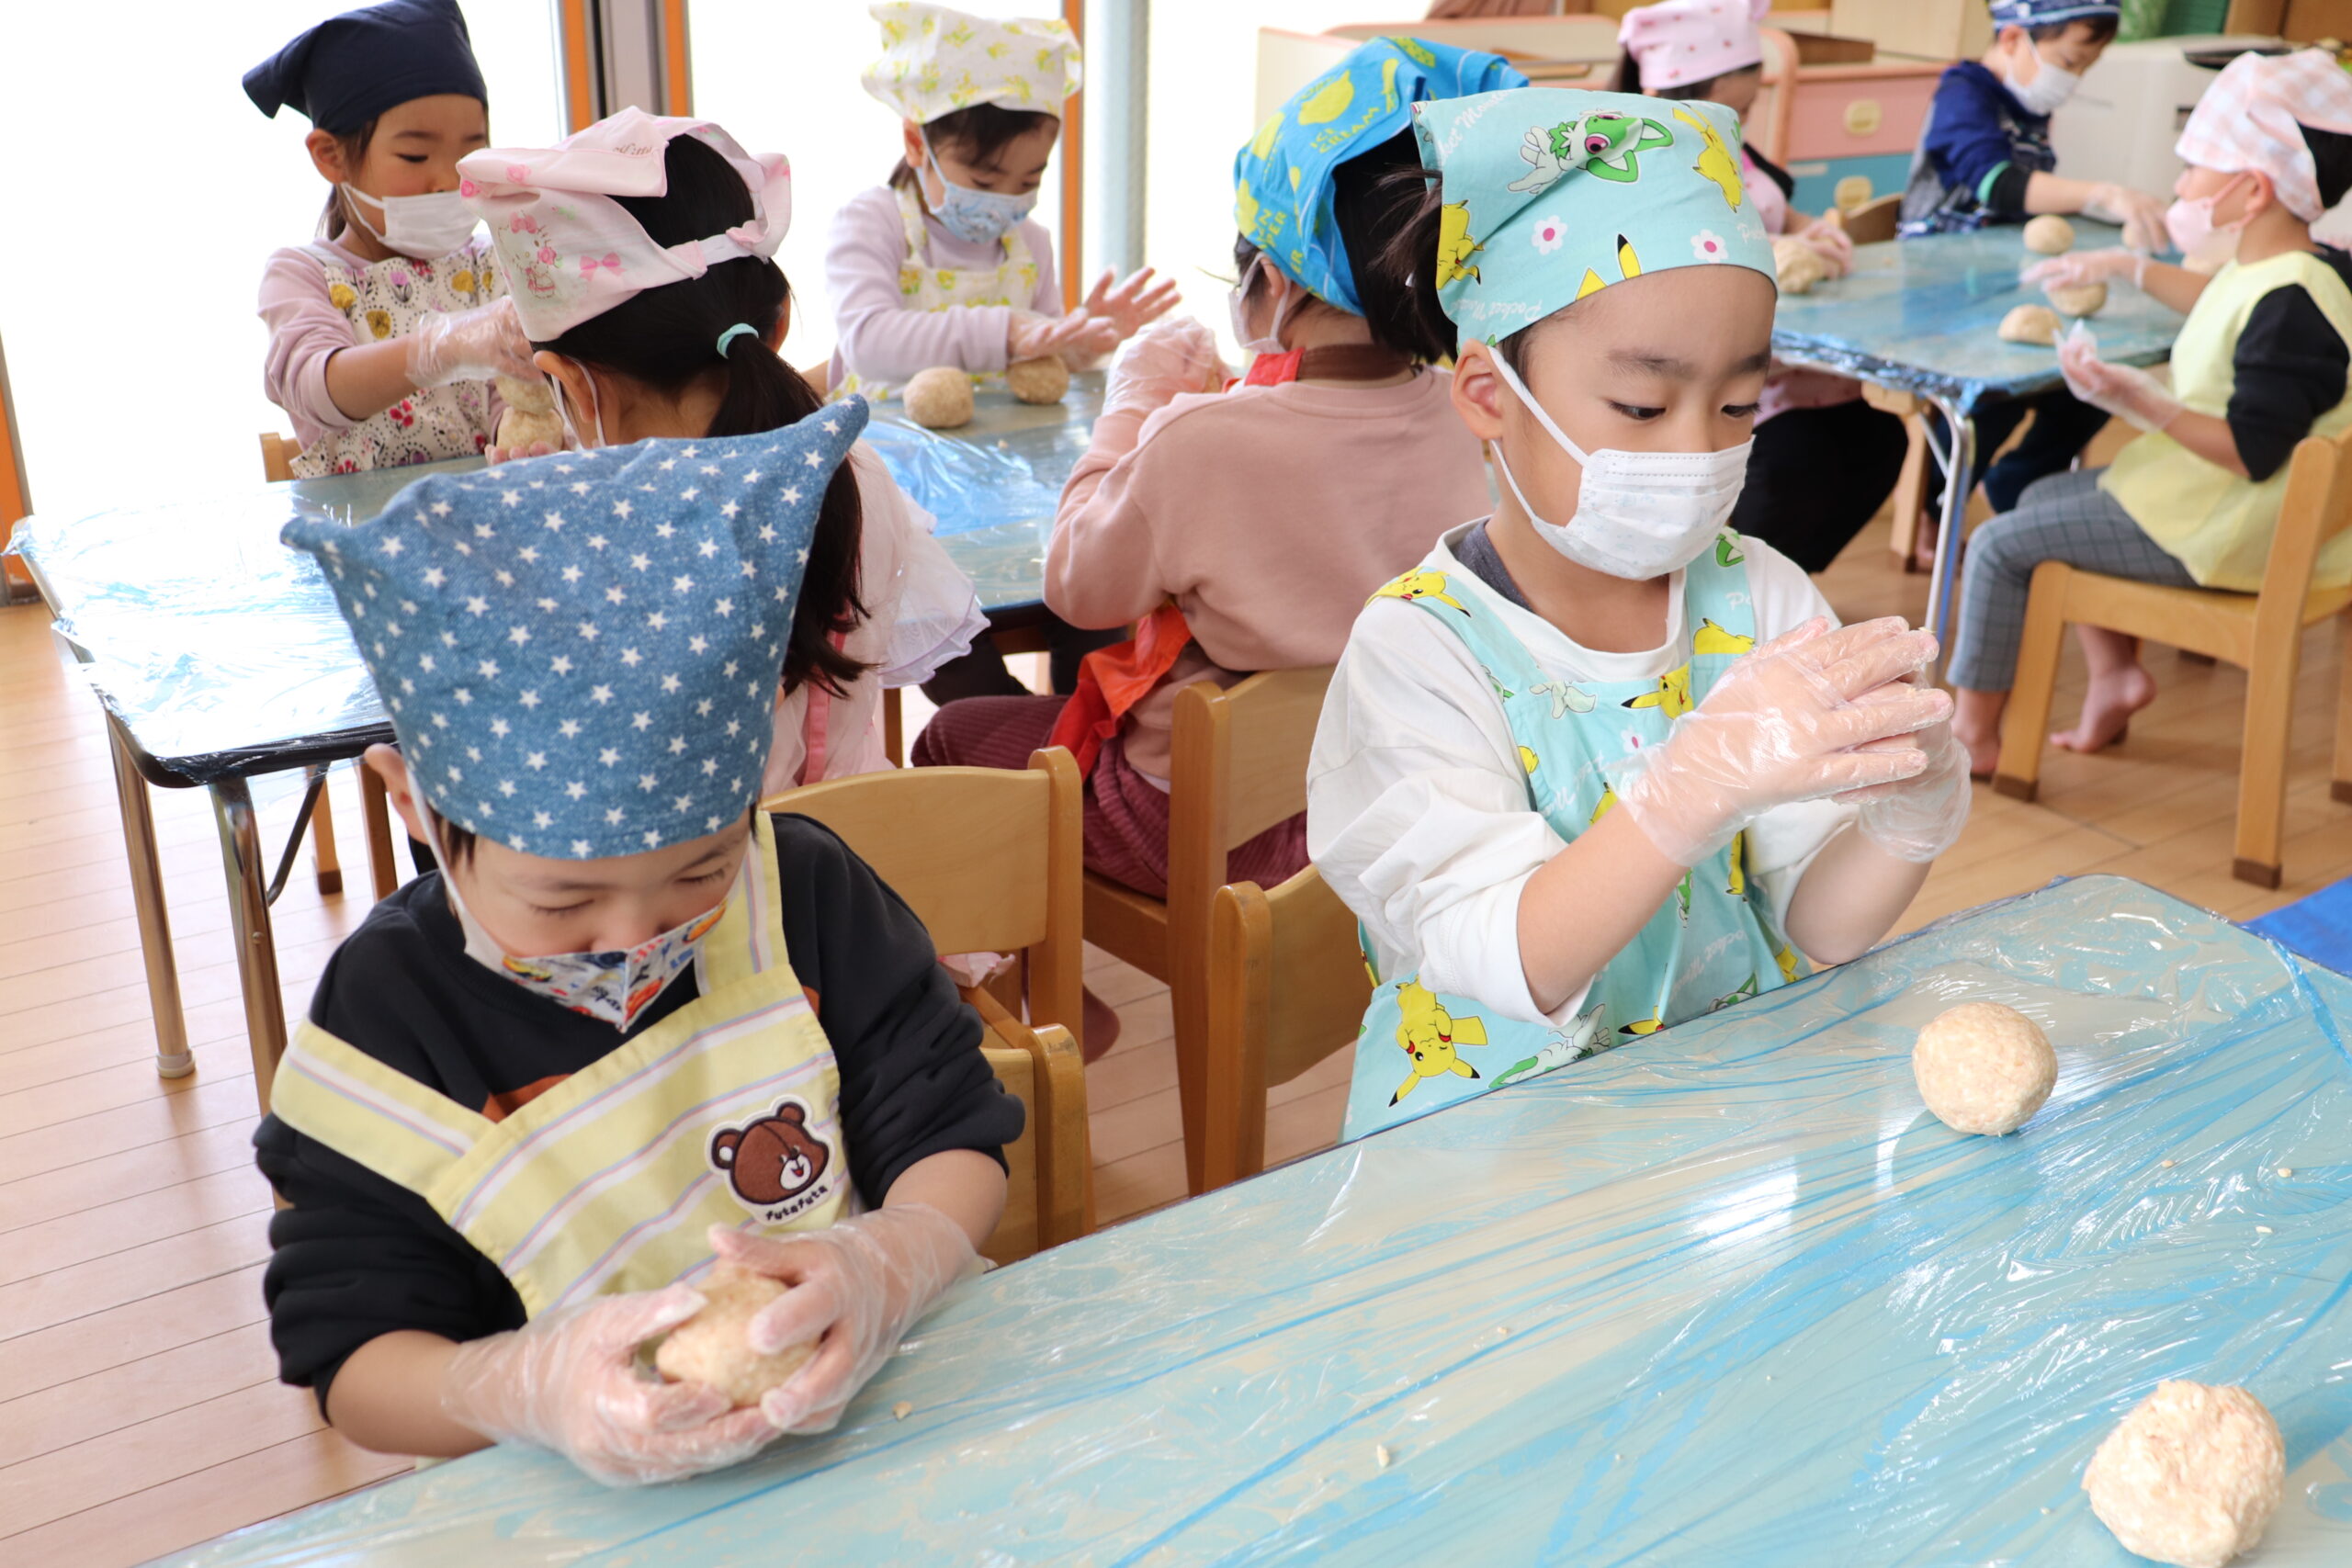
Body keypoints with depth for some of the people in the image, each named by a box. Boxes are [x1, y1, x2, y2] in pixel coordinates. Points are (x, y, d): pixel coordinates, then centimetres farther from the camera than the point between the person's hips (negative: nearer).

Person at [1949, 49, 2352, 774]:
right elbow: (2223, 301, 30)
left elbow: (2253, 453, -30)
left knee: (2000, 545, -7)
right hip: (2206, 496, 11)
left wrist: (2143, 404, -39)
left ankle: (1973, 732, 5)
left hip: (2220, 535, -11)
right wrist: (2130, 270, 28)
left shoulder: (2291, 306, -28)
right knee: (2043, 498, 22)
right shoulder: (2293, 269, 4)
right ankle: (2115, 669, 19)